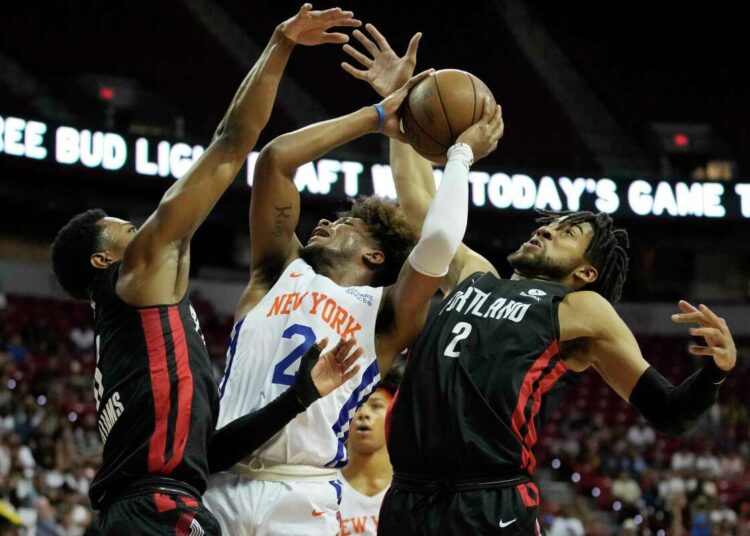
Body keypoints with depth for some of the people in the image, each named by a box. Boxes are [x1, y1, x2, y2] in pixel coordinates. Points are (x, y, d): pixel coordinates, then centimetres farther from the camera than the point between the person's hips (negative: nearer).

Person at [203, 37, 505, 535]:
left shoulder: (385, 315, 10)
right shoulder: (280, 271, 20)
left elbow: (438, 242, -9)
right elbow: (276, 158, 13)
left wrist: (461, 156, 8)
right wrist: (375, 117, 19)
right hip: (219, 486, 3)